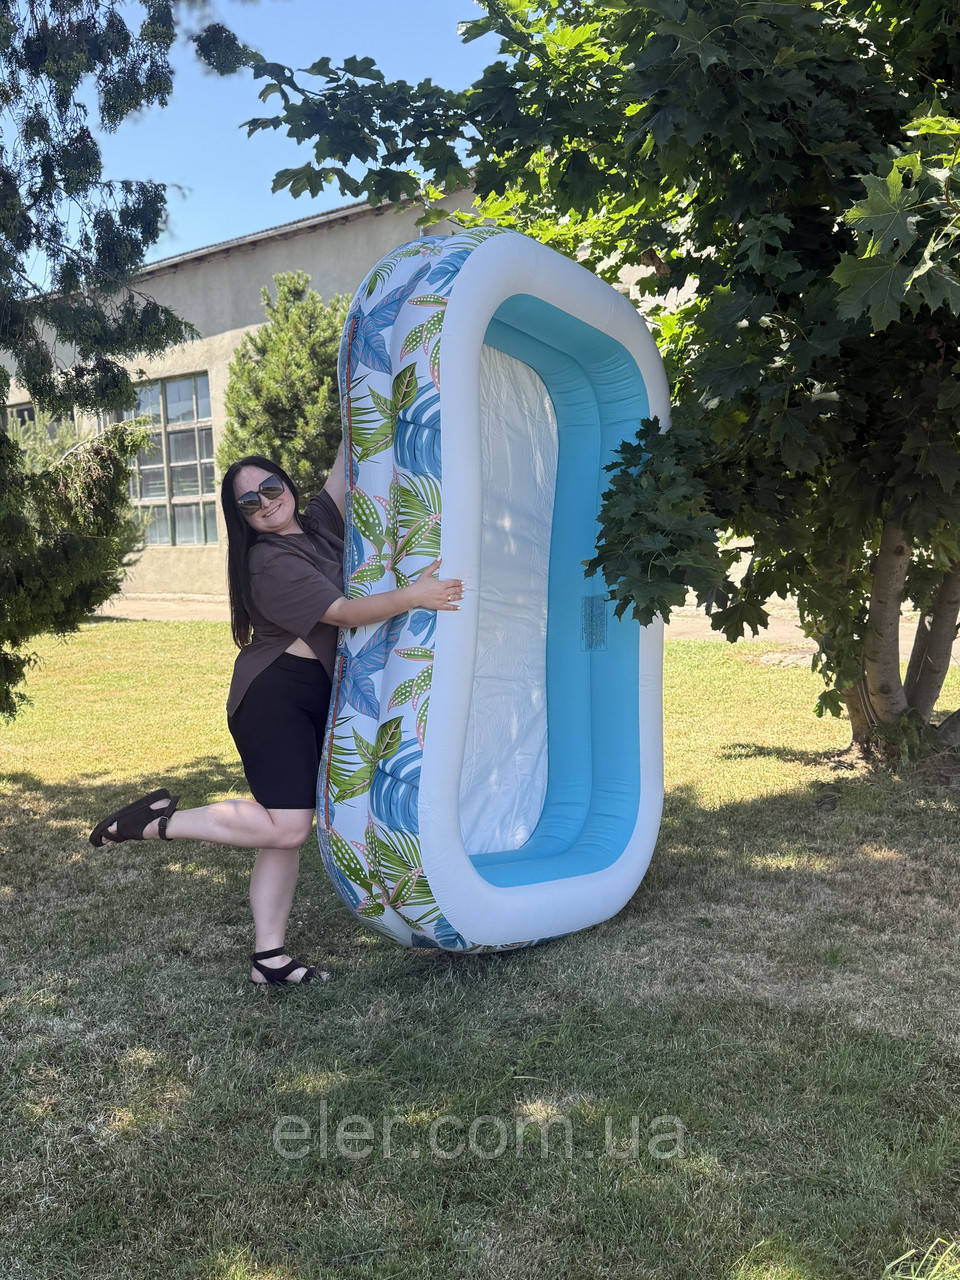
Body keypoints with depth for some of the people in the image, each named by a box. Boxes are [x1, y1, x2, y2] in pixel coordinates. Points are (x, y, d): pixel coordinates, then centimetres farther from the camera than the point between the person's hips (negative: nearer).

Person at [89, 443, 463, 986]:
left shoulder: (318, 525, 13)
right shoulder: (270, 563, -12)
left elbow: (345, 471, 16)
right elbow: (342, 613, -18)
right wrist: (411, 596, -25)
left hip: (316, 699, 8)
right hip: (275, 696, -8)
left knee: (289, 828, 6)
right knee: (286, 827, -16)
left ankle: (269, 956, 11)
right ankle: (160, 819, -1)